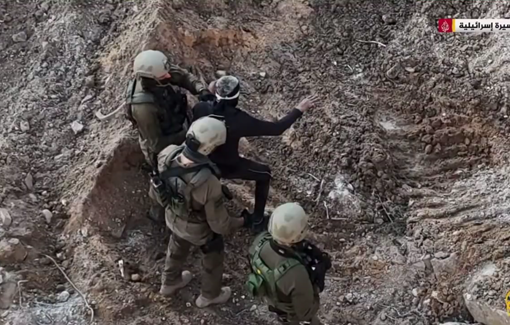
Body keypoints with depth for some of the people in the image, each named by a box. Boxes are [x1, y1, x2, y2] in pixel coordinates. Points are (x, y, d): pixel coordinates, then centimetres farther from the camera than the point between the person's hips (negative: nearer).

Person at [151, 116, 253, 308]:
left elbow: (158, 185, -6)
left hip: (173, 218, 5)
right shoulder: (208, 183, -45)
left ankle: (169, 283, 64)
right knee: (213, 258, 28)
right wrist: (243, 222, -10)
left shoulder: (167, 154, -30)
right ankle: (210, 295, 55)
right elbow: (220, 224, -29)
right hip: (199, 229, -5)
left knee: (177, 248, 36)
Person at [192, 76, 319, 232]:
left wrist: (208, 93, 13)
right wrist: (299, 109, -15)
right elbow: (276, 128, -24)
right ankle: (257, 221, 30)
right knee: (264, 174, 23)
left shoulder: (200, 108, -23)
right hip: (230, 167, -4)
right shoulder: (239, 120, -33)